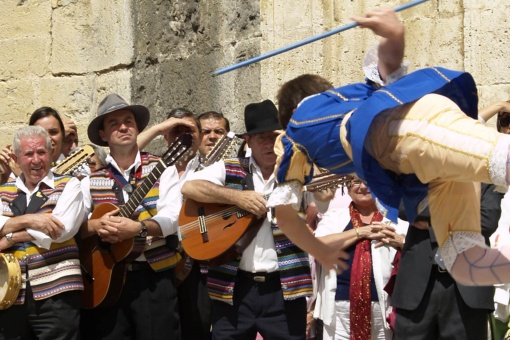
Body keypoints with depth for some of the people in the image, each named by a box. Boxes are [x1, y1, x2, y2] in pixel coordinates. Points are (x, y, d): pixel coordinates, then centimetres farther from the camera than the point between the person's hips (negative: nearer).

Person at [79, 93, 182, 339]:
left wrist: (138, 228, -26)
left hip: (155, 277, -1)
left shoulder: (161, 168, 2)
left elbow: (172, 218, -10)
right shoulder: (90, 176, 6)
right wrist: (95, 226, -21)